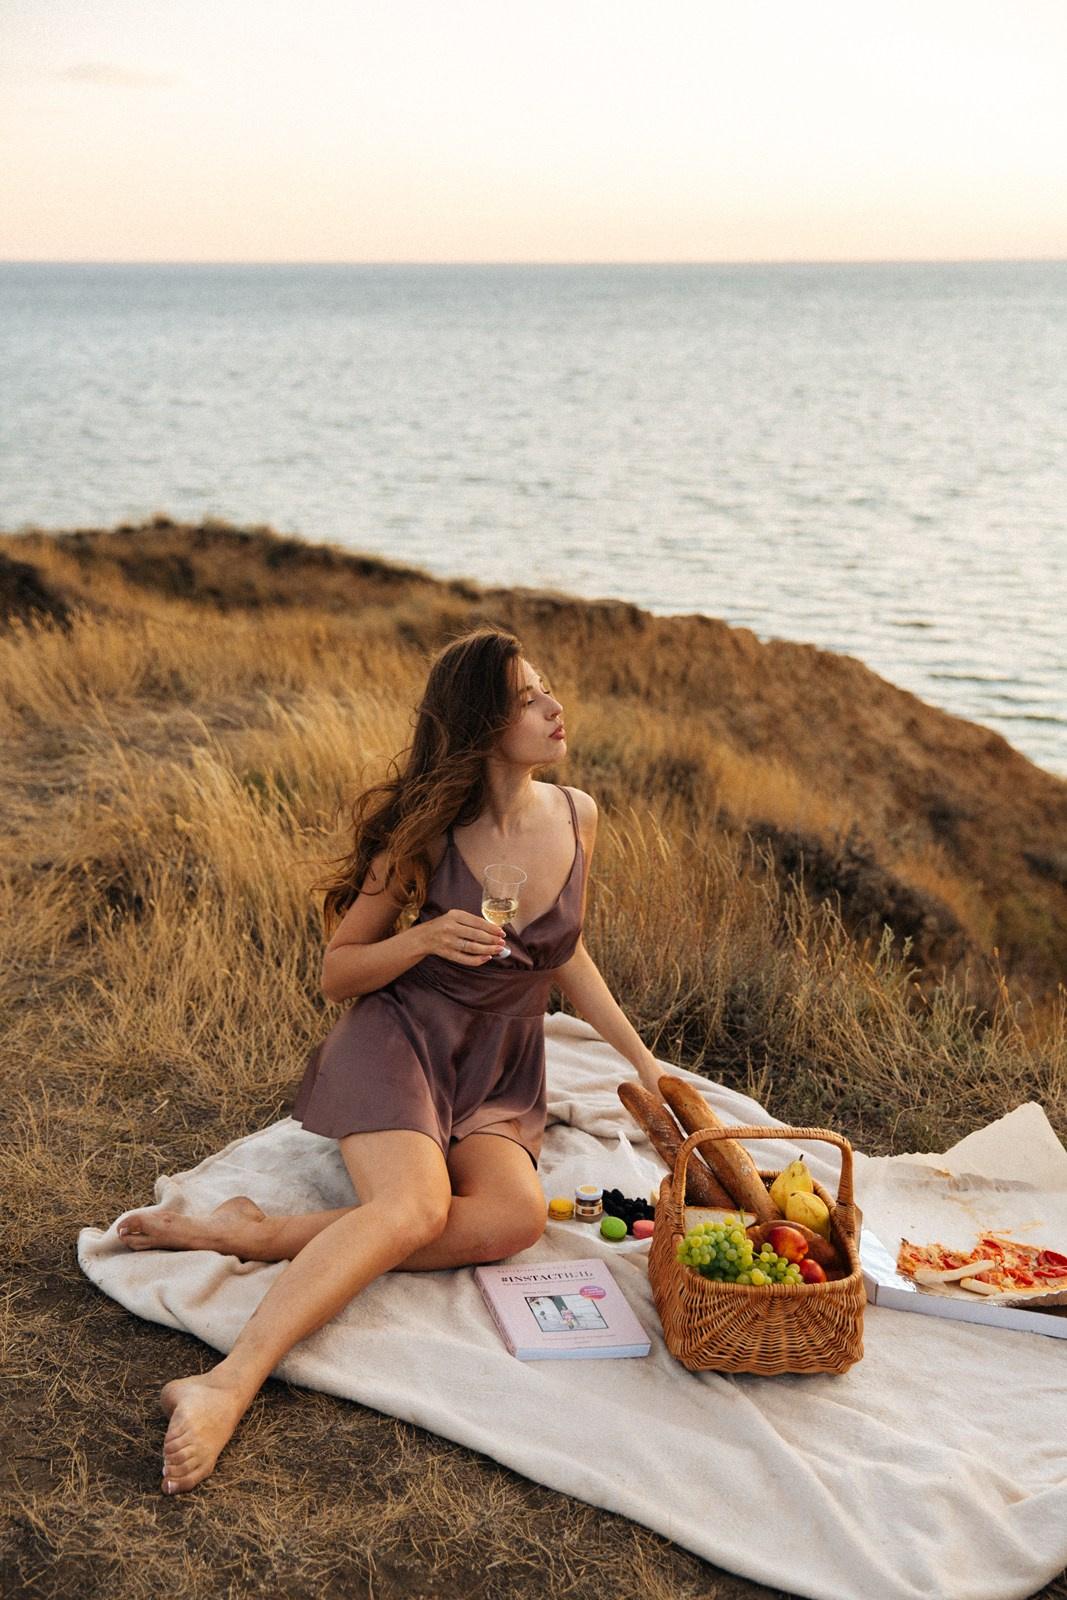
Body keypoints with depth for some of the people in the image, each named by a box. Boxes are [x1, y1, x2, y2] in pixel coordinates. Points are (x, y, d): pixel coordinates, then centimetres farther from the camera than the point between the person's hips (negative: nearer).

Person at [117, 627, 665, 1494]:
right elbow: (337, 973, -1)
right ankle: (225, 1387, -42)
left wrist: (641, 1057, 17)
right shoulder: (428, 831, -8)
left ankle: (246, 1233, -28)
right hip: (401, 1039, -4)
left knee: (515, 1217, -29)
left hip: (501, 1076, 4)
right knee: (413, 1209, -34)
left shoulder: (575, 816, 4)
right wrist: (425, 939, -19)